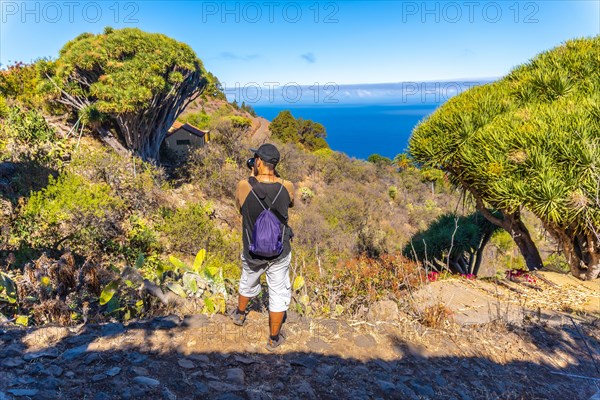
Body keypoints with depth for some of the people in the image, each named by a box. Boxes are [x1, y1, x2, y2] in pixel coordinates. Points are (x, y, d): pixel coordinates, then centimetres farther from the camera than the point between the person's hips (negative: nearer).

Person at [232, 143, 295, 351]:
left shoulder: (244, 186, -21)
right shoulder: (286, 187, -18)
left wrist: (253, 176, 3)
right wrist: (274, 177, 5)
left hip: (252, 252, 1)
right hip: (279, 252, -1)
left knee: (248, 283, 29)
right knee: (279, 294, 16)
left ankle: (240, 314, 56)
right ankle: (274, 339, 30)